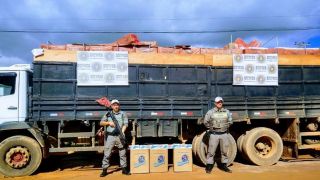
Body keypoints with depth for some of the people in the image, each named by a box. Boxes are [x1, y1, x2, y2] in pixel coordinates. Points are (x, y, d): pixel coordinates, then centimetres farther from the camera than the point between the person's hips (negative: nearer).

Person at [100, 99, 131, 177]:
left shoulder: (123, 114, 10)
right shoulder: (108, 114, 10)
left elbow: (125, 124, 2)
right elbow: (101, 123, 3)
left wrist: (122, 132, -14)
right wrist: (108, 122, -15)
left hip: (120, 136, 0)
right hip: (110, 136, 0)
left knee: (122, 152, 5)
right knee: (107, 153, 0)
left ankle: (124, 168, 15)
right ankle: (104, 170, 7)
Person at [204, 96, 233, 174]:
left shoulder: (226, 112, 6)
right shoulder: (210, 112, -4)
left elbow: (230, 121, 16)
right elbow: (206, 122, 1)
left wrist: (226, 127, 9)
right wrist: (211, 128, -1)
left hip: (224, 134, 3)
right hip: (214, 134, -3)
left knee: (224, 151, 11)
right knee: (211, 151, -1)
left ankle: (224, 165, 25)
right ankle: (209, 166, 9)